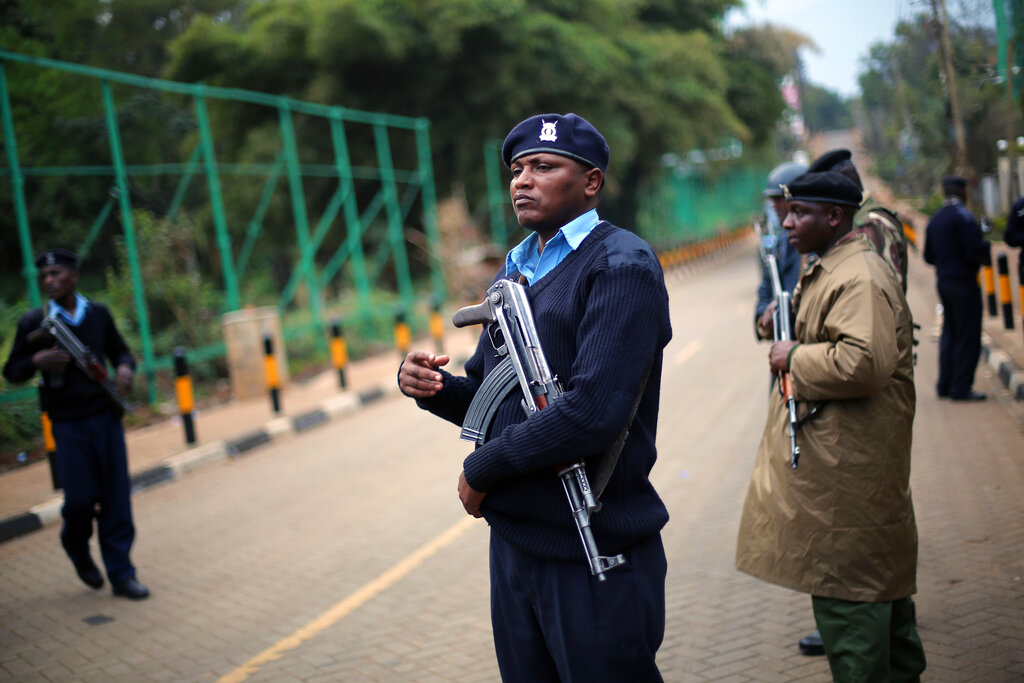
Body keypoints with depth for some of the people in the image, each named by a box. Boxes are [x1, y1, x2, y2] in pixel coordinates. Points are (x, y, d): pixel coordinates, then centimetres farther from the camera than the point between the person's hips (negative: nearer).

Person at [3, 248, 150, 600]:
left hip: (106, 416, 2)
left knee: (116, 497, 1)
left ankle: (121, 574, 10)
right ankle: (77, 548, 30)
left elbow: (119, 350, 20)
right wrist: (36, 362, -16)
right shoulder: (33, 322, 0)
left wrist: (125, 368, -3)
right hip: (68, 423, -2)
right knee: (80, 499, -3)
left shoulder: (98, 313, 7)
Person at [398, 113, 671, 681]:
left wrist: (482, 469, -13)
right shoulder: (515, 270, 13)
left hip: (596, 553, -7)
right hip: (513, 542, 8)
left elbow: (593, 412, -25)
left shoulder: (621, 266, -14)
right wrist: (431, 386, -4)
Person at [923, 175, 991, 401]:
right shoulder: (963, 216, -14)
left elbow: (928, 257, 14)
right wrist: (986, 248, -1)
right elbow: (975, 251, -21)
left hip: (943, 281, 8)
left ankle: (945, 385, 19)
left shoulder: (935, 219, 11)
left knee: (950, 333, 16)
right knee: (967, 336, -2)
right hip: (964, 283, -8)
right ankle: (961, 388, -1)